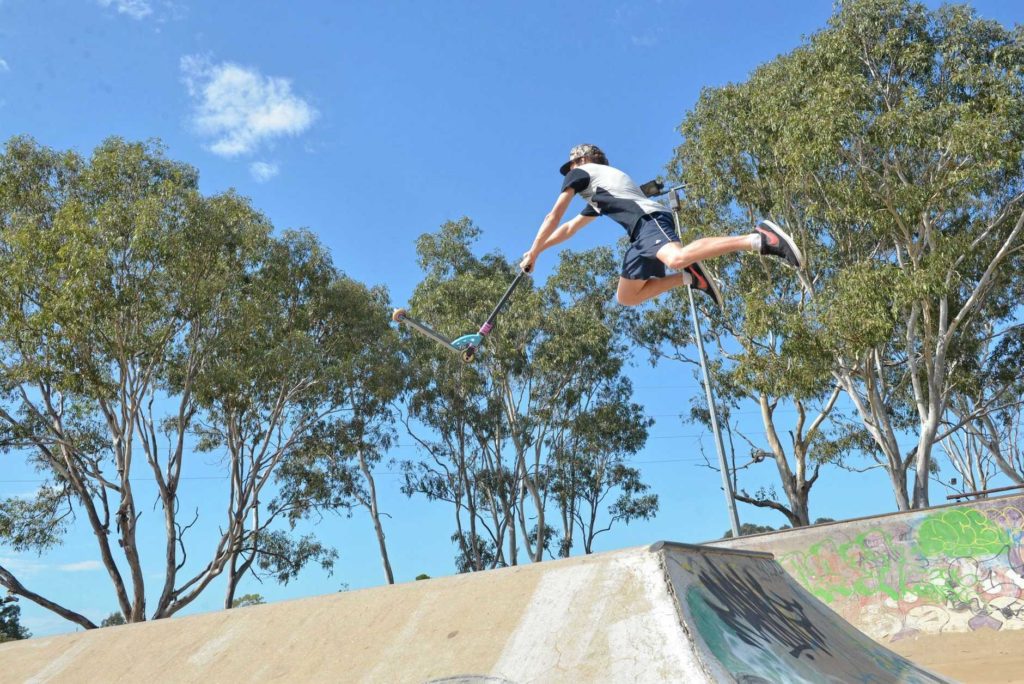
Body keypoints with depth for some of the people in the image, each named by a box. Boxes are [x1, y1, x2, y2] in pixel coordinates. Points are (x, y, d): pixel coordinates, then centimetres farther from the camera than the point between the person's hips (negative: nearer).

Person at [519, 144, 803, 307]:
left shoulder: (582, 172, 16)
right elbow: (570, 227, 48)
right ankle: (690, 277, -4)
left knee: (677, 258, -37)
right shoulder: (597, 195, 40)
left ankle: (758, 239, -42)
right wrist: (539, 248, 48)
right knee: (626, 297, 9)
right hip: (645, 231, 9)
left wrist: (532, 253, 18)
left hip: (648, 219, -9)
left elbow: (554, 217, 12)